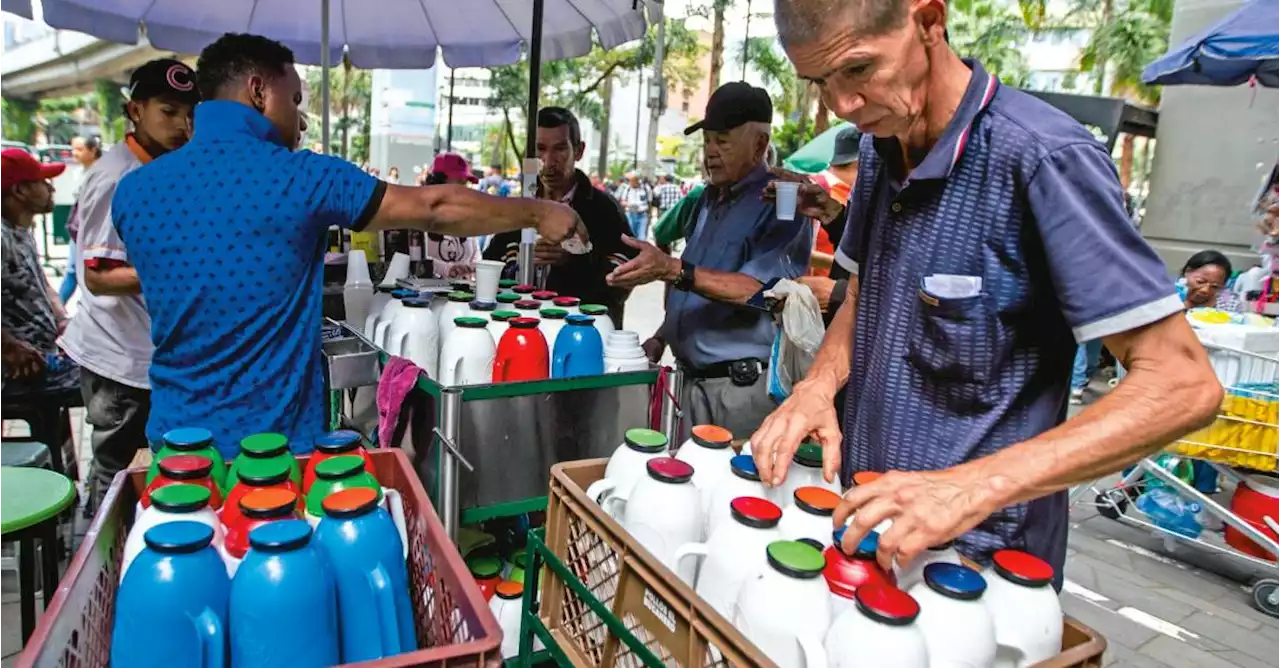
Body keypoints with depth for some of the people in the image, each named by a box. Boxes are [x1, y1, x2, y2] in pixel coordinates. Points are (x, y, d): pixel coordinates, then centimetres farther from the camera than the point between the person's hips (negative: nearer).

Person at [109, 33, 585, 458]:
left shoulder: (133, 191, 0)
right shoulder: (300, 177, -15)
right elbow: (434, 208, -9)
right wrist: (539, 213, 3)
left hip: (177, 438, 5)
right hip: (277, 442, -5)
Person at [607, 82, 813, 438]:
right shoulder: (709, 198, 12)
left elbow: (755, 290, -24)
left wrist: (671, 269, -31)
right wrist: (662, 337, 9)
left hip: (743, 384, -7)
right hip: (695, 380, 7)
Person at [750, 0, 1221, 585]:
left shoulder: (1042, 156, -22)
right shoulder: (877, 150, 1)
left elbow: (1182, 385, -22)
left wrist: (978, 487, -32)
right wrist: (818, 385, -7)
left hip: (977, 548, -7)